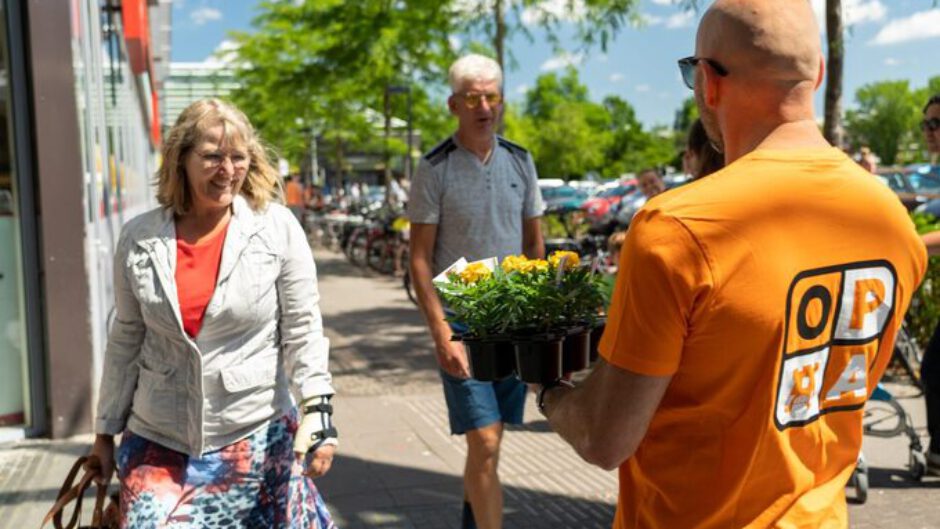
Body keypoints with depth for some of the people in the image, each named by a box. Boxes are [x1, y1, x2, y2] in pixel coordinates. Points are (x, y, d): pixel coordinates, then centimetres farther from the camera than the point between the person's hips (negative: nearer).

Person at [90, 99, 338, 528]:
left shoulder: (278, 228, -6)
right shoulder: (138, 239, 1)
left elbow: (302, 331, -5)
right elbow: (125, 341, 9)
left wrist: (316, 409, -15)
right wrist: (105, 431, 13)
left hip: (257, 437, -1)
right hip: (158, 443, 2)